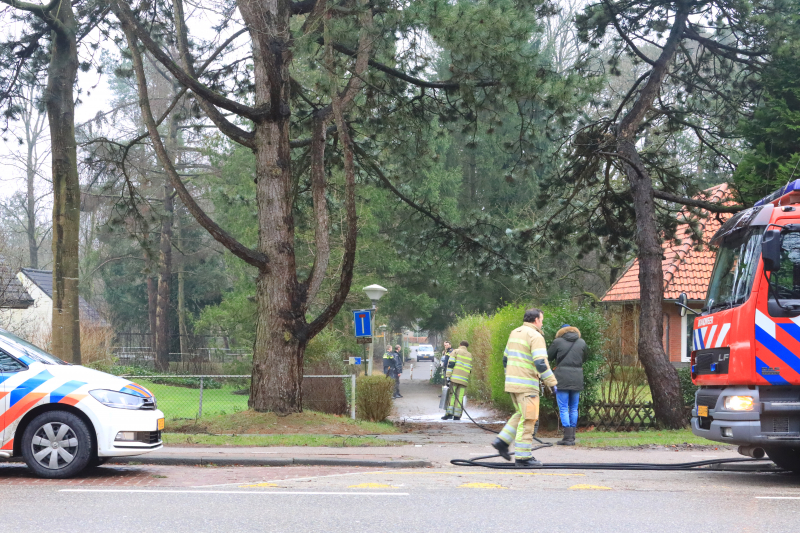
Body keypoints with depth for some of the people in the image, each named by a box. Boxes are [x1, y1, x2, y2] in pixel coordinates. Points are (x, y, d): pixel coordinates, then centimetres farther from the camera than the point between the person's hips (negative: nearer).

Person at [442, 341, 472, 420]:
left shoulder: (456, 351, 7)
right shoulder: (470, 355, 21)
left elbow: (450, 364, -4)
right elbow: (470, 369, 18)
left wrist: (448, 376, -7)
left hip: (454, 378, -3)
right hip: (464, 380, 3)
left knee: (451, 395, 0)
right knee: (460, 397, 3)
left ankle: (449, 413, -9)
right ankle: (457, 415, -2)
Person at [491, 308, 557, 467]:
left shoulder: (514, 333, 15)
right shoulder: (536, 336, -11)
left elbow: (506, 357, 22)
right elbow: (540, 363, -20)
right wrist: (552, 383, -14)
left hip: (511, 382, 8)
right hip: (526, 384, -8)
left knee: (521, 415, 21)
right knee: (528, 419, -3)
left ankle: (502, 441, 11)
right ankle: (523, 456, -2)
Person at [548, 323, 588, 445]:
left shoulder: (558, 342, -4)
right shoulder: (582, 342, 7)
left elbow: (549, 357, 5)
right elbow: (584, 359, 16)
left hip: (562, 378, -4)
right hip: (577, 379, 4)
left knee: (563, 409, -1)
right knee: (574, 409, 12)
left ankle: (567, 437, -8)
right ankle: (572, 437, 12)